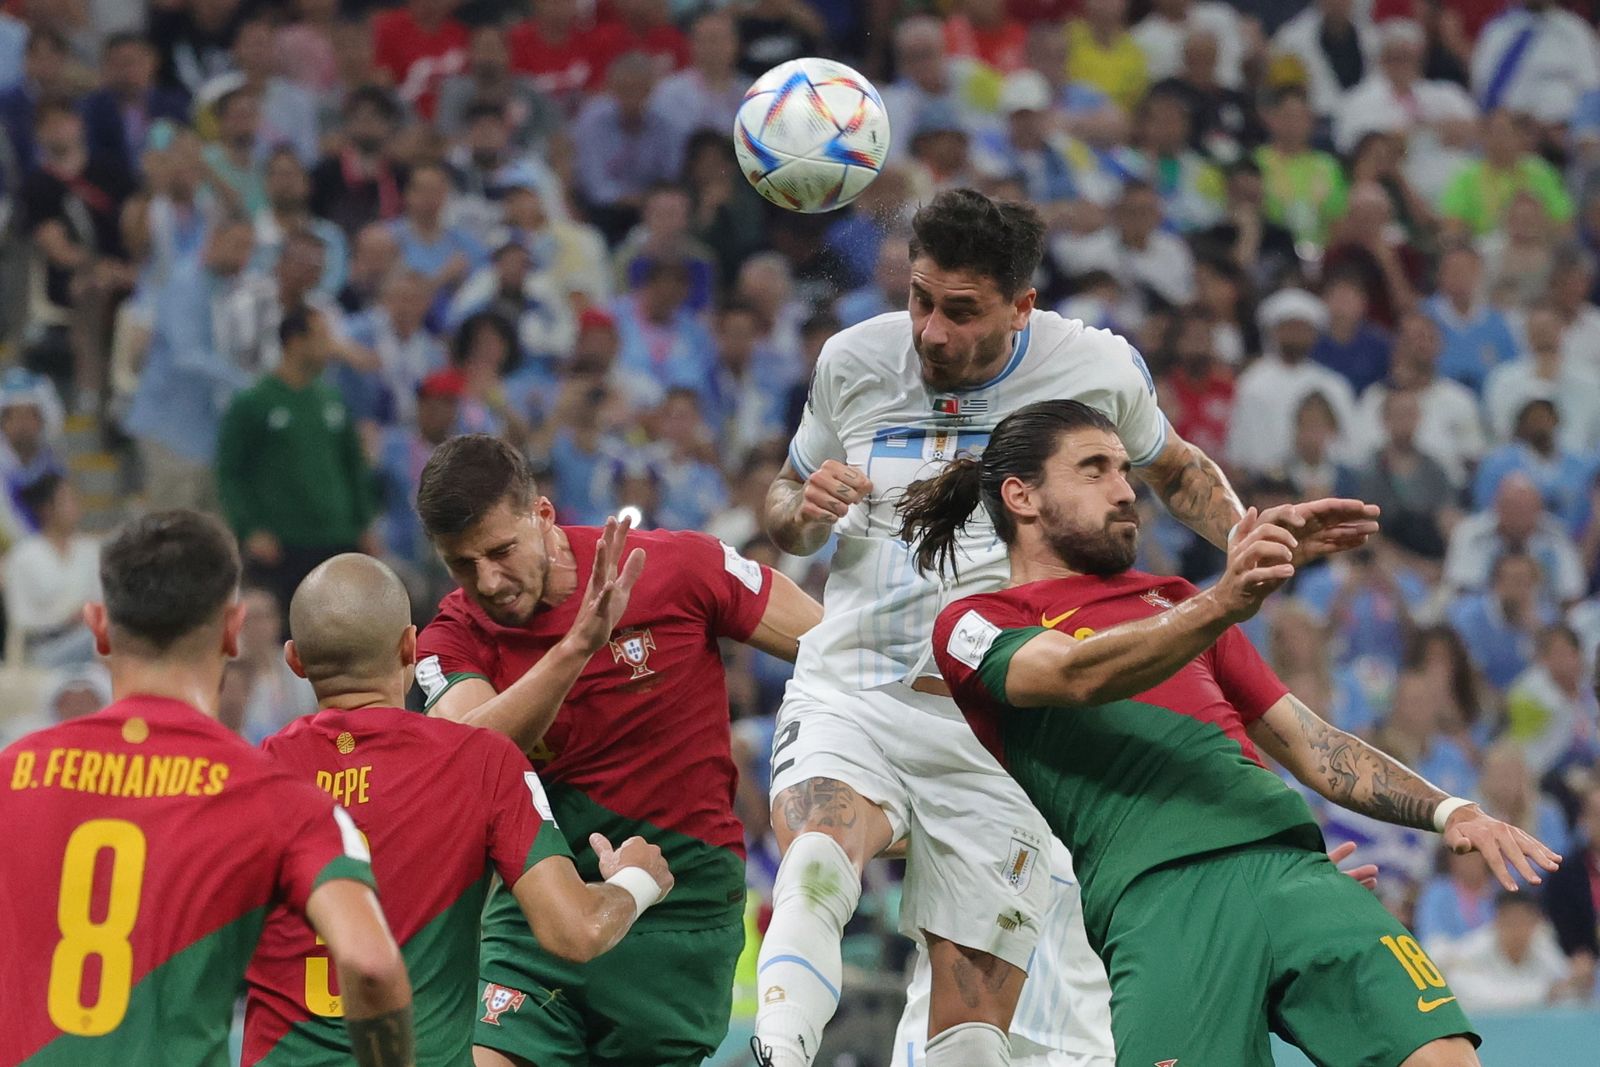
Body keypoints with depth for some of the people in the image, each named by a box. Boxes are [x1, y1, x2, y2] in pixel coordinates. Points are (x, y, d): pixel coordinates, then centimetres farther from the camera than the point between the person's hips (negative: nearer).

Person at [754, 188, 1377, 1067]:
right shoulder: (853, 362, 4)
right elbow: (785, 504, 21)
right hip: (849, 694, 0)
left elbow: (1177, 471, 22)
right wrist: (803, 509, -4)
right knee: (818, 861, -35)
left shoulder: (1096, 367, 1)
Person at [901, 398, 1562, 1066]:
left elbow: (1309, 744, 32)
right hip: (1154, 903, -5)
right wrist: (1223, 605, -25)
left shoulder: (1174, 603, 33)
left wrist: (1449, 811, 15)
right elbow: (1079, 674, -8)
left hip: (1289, 861, 5)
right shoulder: (974, 624, 14)